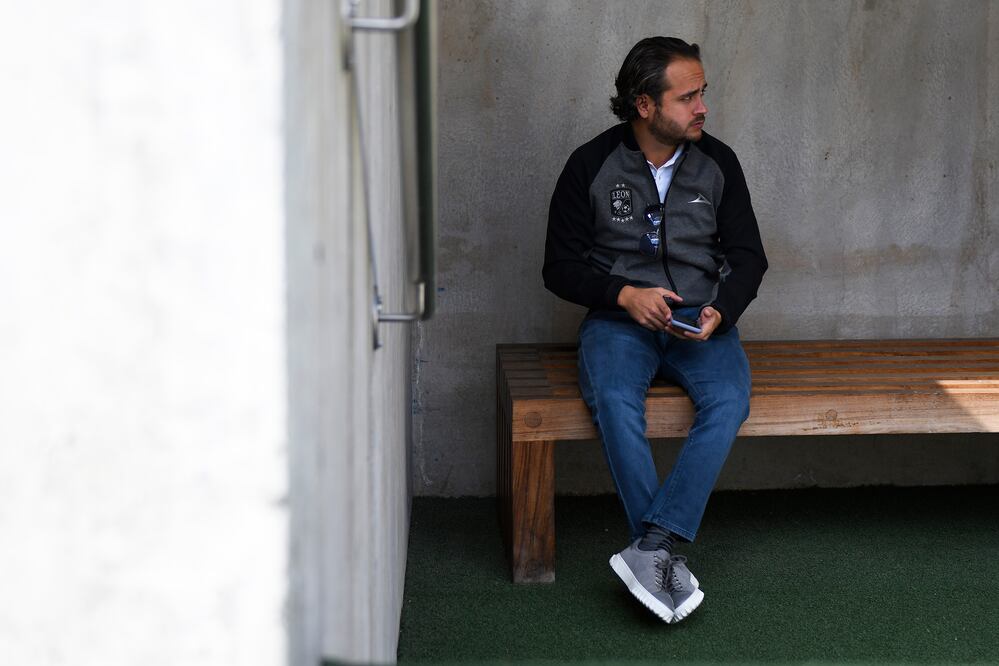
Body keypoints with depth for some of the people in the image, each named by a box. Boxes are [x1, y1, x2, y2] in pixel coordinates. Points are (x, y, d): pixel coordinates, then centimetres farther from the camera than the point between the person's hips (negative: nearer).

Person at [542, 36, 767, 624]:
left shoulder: (718, 162, 5)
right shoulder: (591, 166, -2)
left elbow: (749, 256, 10)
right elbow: (560, 266, 1)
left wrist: (720, 311, -11)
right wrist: (624, 295, -16)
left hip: (700, 319, 2)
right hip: (619, 317, -2)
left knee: (729, 399, -31)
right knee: (614, 400, -35)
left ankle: (651, 549, -35)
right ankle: (668, 557, -31)